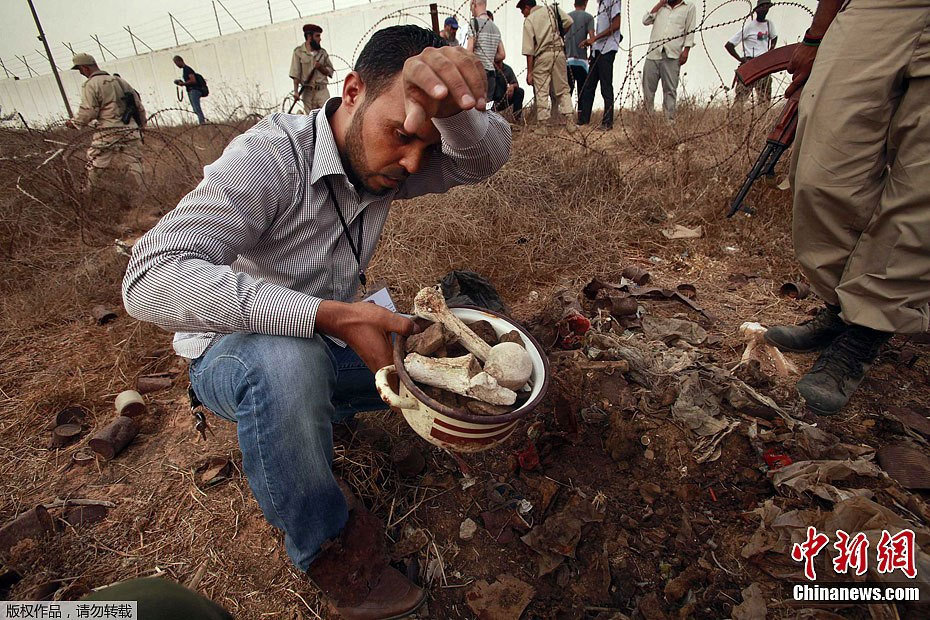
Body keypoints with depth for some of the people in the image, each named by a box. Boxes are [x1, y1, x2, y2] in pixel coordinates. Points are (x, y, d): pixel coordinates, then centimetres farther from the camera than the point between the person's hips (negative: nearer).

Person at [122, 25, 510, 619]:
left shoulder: (382, 160, -8)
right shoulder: (270, 156, -26)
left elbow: (488, 154, -21)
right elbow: (151, 278, -36)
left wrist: (452, 106, -45)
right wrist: (331, 316, -45)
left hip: (328, 345, 6)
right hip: (237, 354, -5)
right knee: (285, 362, -39)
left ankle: (316, 409, 8)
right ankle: (328, 545, -13)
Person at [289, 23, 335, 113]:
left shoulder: (322, 52, 11)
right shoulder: (298, 52, 2)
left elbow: (330, 71, 13)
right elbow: (295, 74, -3)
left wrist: (320, 67, -7)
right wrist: (296, 92, -11)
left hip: (322, 91, 2)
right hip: (307, 92, -2)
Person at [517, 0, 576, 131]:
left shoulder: (528, 20, 2)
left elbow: (529, 50, -5)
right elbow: (569, 21, 2)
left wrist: (529, 72, -4)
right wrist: (558, 35, 18)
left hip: (542, 56, -3)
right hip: (559, 52, 3)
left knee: (541, 92, 1)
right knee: (563, 89, 10)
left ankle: (542, 125, -2)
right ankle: (569, 119, 1)